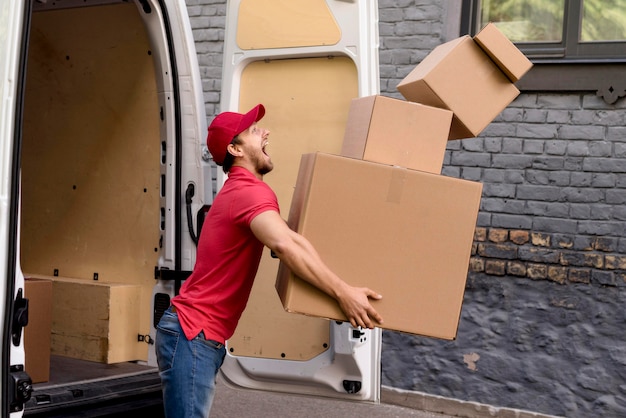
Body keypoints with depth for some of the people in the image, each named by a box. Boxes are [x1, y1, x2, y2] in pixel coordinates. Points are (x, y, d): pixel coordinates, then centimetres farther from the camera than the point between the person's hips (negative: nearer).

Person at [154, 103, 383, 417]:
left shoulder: (238, 190, 17)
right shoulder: (251, 191, -17)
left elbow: (279, 240, 30)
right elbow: (285, 245, -36)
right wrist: (342, 293, -35)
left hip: (200, 335, 10)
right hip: (192, 334, -10)